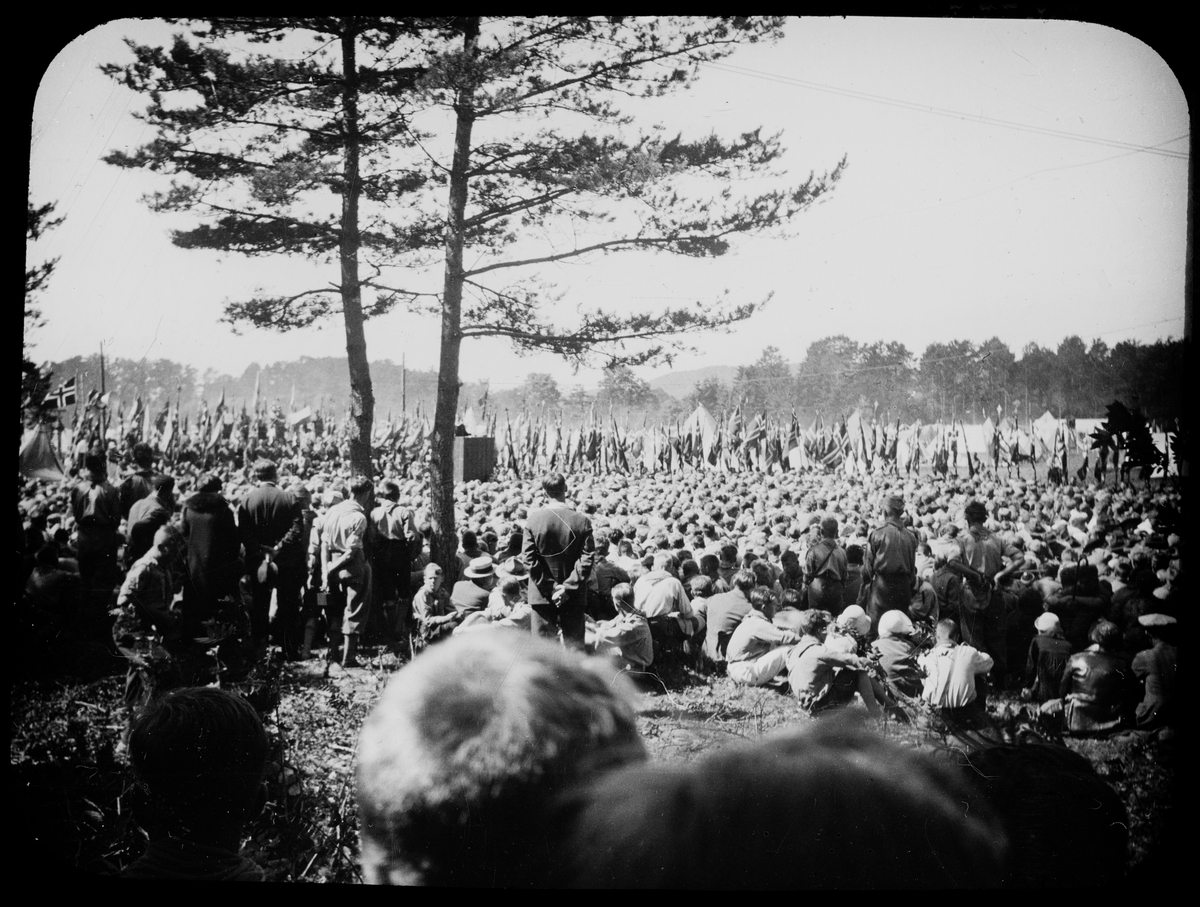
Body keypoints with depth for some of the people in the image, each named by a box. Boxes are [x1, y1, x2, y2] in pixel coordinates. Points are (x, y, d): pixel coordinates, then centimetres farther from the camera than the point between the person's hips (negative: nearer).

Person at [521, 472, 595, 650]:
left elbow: (528, 558, -8)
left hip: (542, 595, 0)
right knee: (574, 645, 7)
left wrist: (550, 587, -6)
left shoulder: (533, 519, -7)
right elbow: (587, 559, -10)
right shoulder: (582, 521, -7)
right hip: (574, 596, 0)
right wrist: (568, 587, -9)